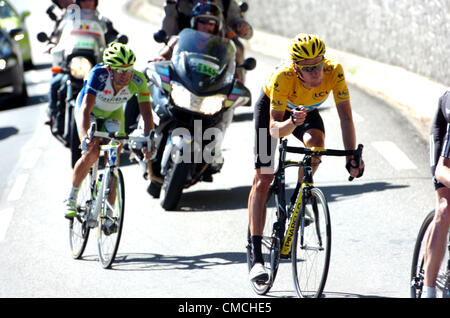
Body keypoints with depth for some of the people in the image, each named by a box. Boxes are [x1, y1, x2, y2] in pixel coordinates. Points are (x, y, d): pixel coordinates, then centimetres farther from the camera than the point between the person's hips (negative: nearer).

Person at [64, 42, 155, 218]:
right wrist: (84, 138, -63)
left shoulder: (138, 80, -32)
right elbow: (85, 109, -48)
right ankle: (71, 198, -1)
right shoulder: (98, 75, -40)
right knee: (92, 154, -22)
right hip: (90, 110, -3)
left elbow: (146, 113, -32)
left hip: (113, 113, 3)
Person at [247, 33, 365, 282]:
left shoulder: (334, 72, -34)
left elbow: (345, 117, -30)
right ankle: (256, 256, -8)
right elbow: (275, 128, -38)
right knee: (263, 179, -10)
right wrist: (292, 123, -60)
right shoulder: (283, 77, -39)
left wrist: (352, 157, -39)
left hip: (306, 111, 2)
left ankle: (298, 199, -3)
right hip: (271, 106, -2)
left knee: (315, 143, -32)